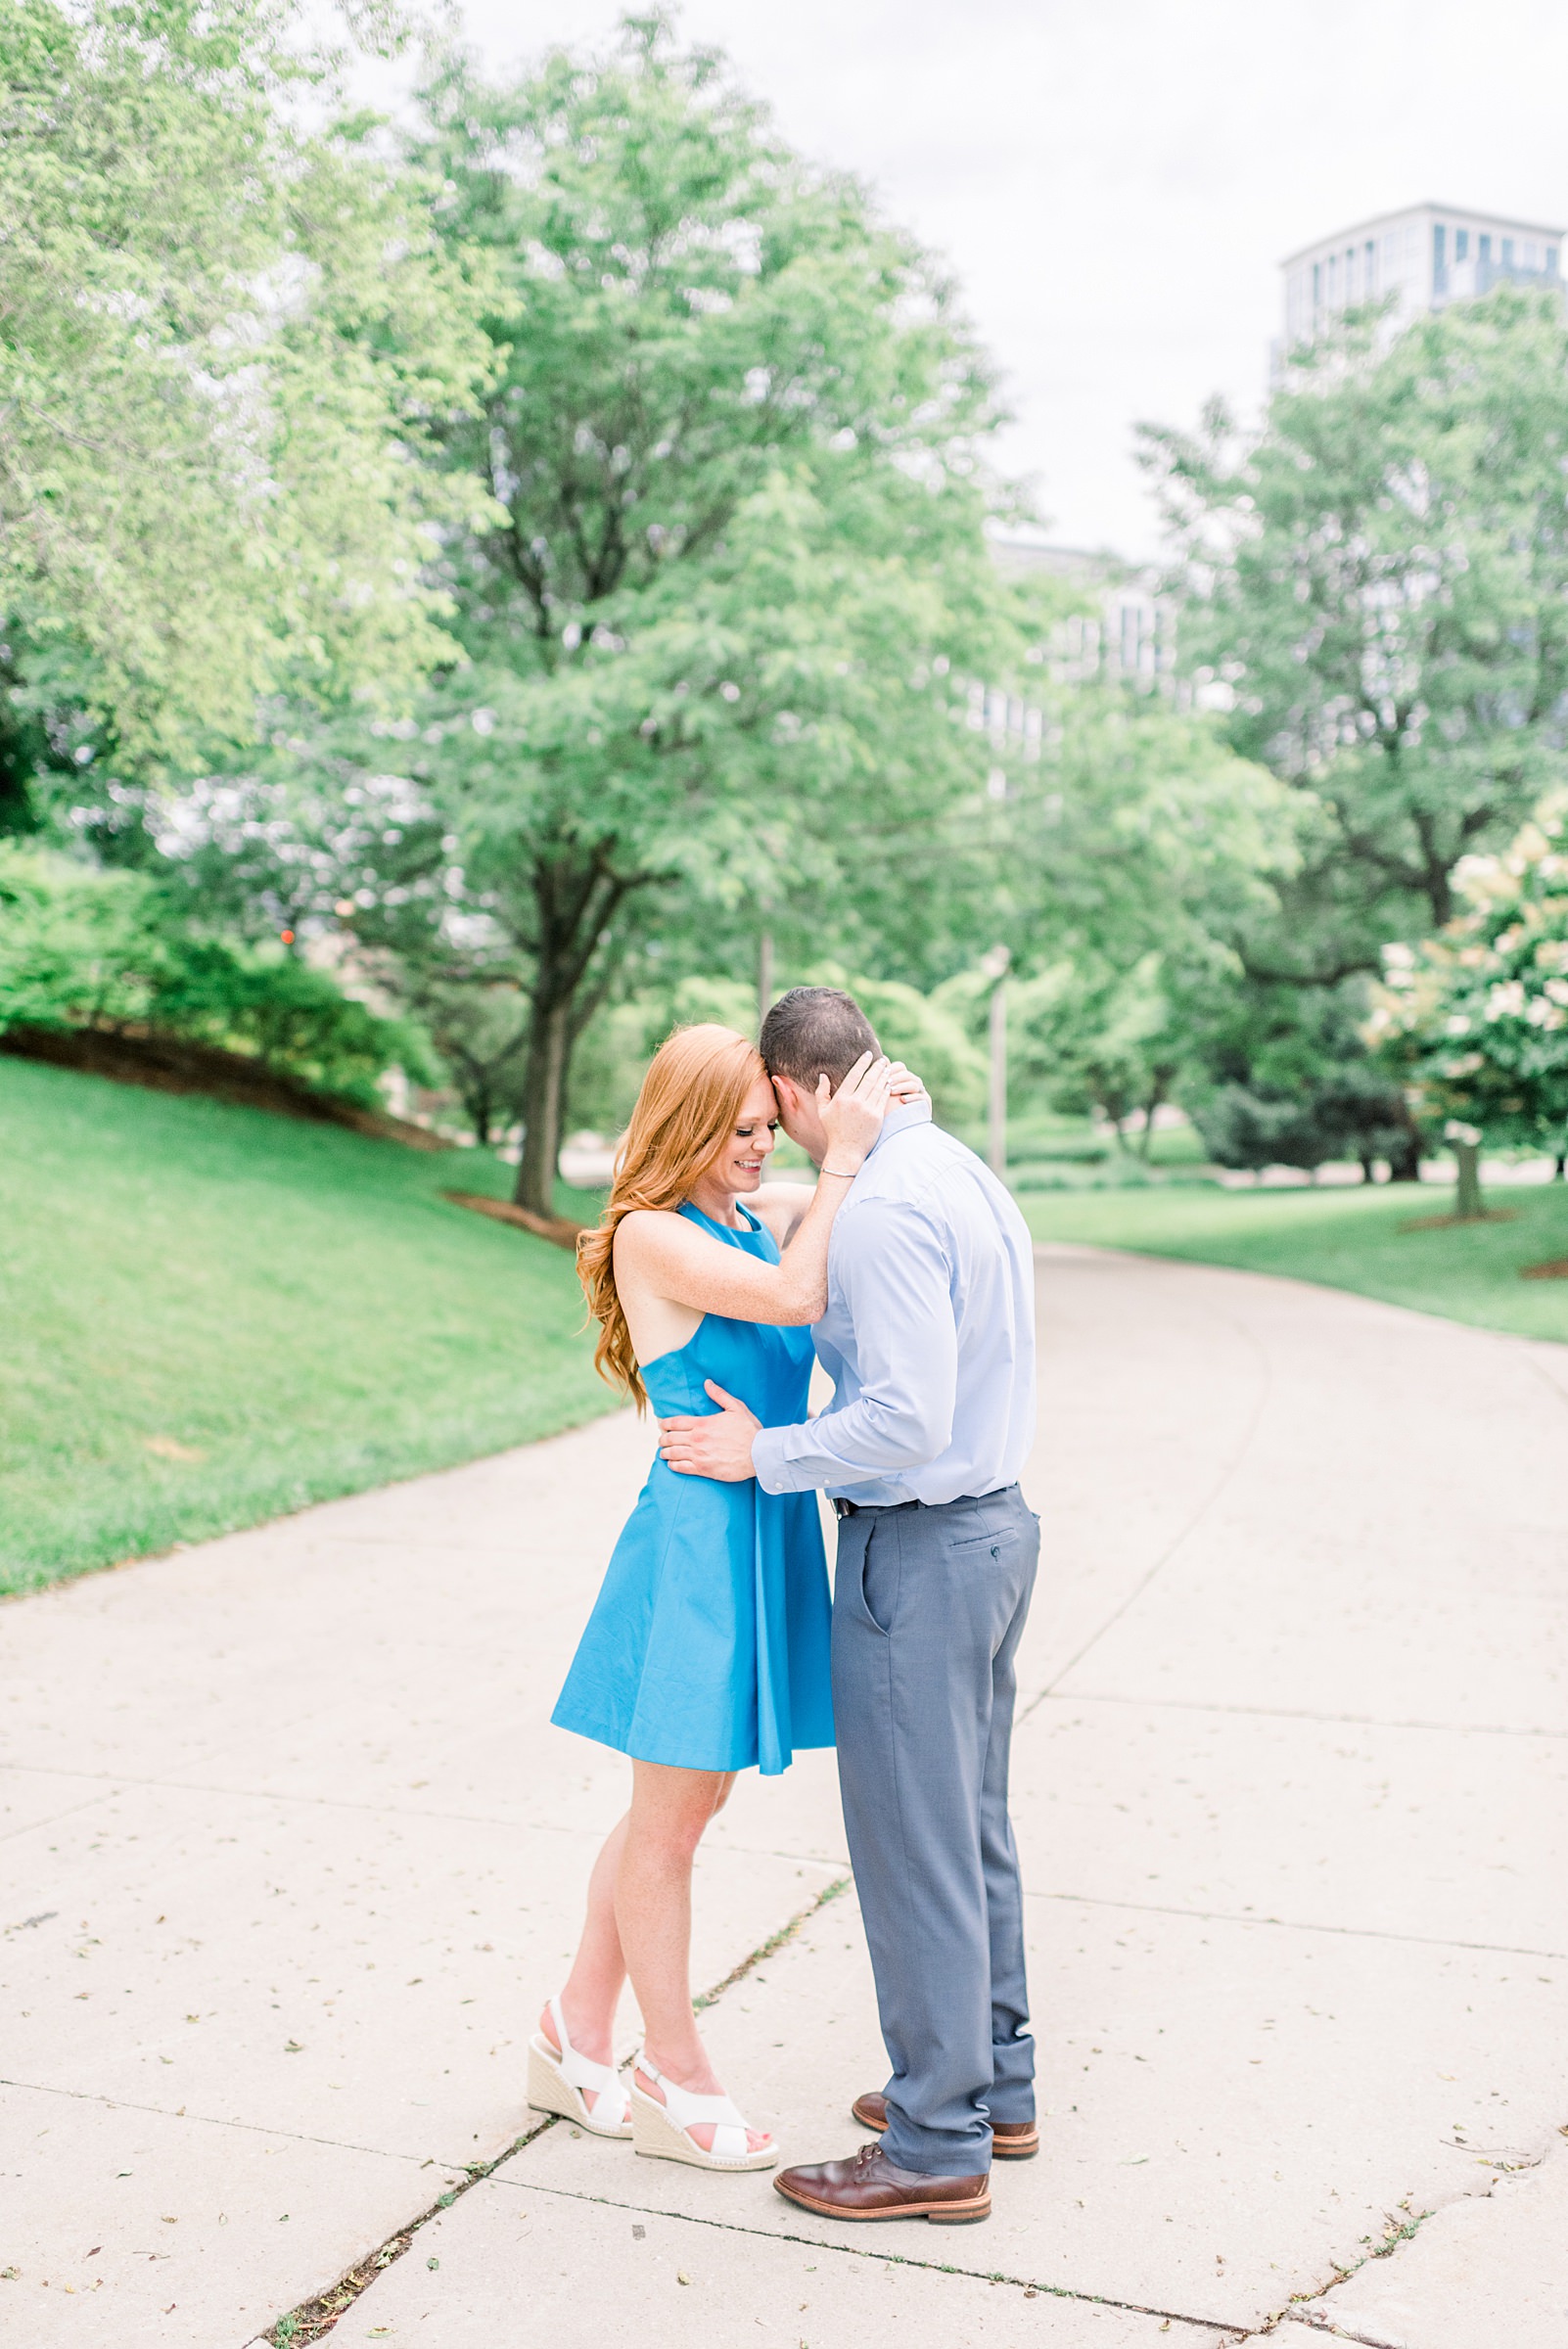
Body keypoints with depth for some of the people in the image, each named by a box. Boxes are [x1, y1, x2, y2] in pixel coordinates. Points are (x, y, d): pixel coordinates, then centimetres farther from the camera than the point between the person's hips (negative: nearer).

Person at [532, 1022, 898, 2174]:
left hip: (767, 1535, 8)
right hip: (699, 1534, -8)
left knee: (678, 1806, 18)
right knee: (670, 1820, 7)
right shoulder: (650, 1235, -12)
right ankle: (678, 2080, 24)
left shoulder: (768, 1213, 8)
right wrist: (843, 1155, -18)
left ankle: (578, 2037, 34)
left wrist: (886, 1118, -2)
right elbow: (793, 1298, -23)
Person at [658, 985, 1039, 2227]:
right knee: (973, 1824, 20)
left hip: (919, 1550, -10)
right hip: (994, 1520, 10)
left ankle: (938, 2148, 15)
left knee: (912, 1844, 2)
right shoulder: (966, 1172, 9)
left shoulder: (882, 1207, -22)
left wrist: (760, 1454, -14)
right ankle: (993, 2084, 34)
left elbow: (908, 1419, -27)